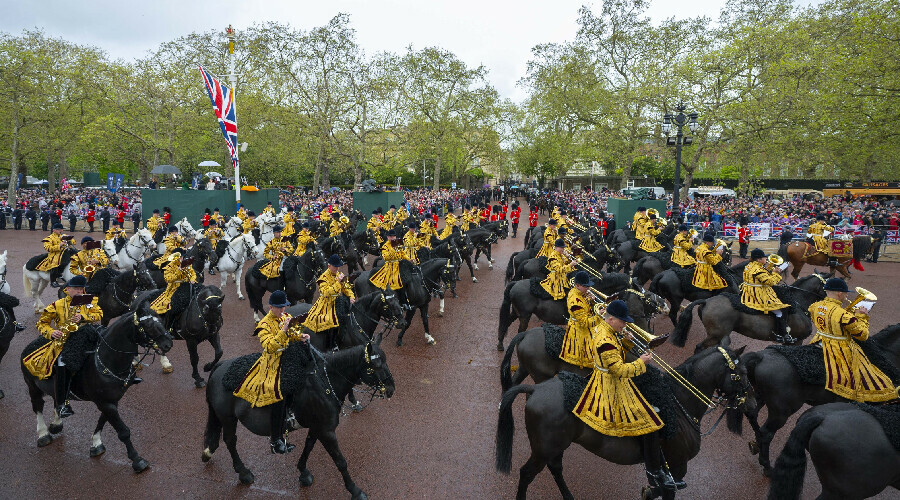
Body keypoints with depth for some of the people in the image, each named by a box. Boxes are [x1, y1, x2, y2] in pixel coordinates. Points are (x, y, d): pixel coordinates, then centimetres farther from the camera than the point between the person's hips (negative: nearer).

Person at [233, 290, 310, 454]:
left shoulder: (287, 317, 6)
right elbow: (269, 347, -26)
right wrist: (283, 331, -33)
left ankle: (280, 435, 26)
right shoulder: (264, 324, -15)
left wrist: (301, 337, -2)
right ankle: (275, 440, 7)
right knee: (278, 400, -9)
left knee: (287, 400, 11)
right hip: (273, 365, -7)